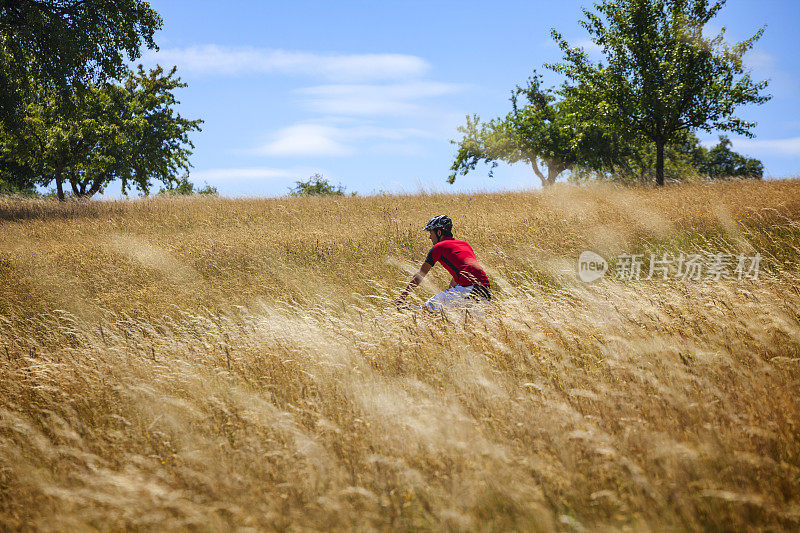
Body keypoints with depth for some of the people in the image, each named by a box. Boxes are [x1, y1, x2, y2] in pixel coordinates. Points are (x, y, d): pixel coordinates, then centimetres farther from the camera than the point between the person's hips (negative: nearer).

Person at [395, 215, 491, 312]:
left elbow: (420, 275, 11)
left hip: (468, 289, -7)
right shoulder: (465, 244, 28)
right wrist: (446, 294, 51)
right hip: (487, 292, 7)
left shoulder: (439, 247, 8)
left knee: (428, 308, -2)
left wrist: (402, 296, 18)